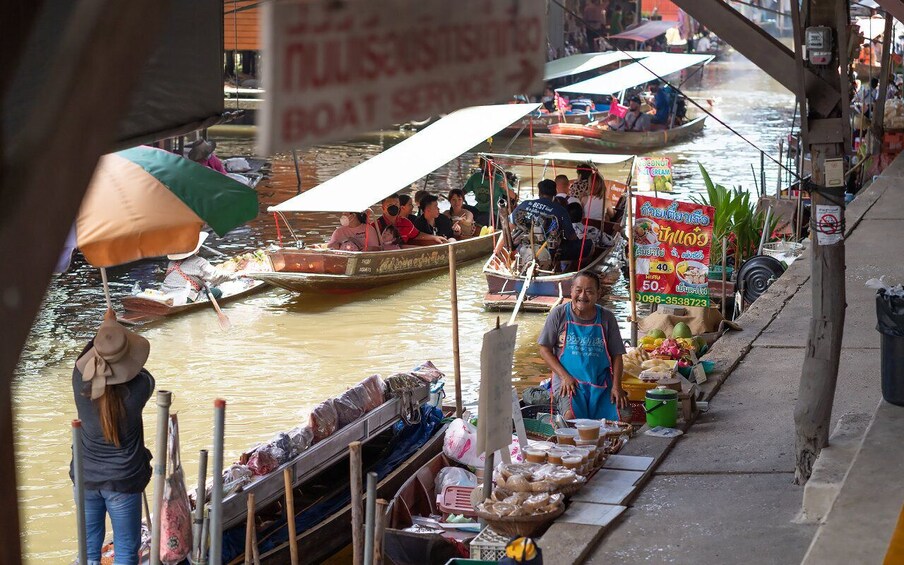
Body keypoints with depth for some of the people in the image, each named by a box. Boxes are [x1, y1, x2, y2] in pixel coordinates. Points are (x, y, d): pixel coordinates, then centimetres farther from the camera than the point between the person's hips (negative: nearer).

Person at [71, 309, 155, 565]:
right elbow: (144, 376, 3)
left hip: (86, 478, 3)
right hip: (123, 482, -3)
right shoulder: (138, 389, -24)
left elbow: (83, 358, 6)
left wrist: (105, 327, 21)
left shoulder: (81, 384, -18)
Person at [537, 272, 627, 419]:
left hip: (601, 383, 2)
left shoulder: (606, 318, 5)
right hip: (568, 381, -2)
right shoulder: (559, 314, 1)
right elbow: (545, 350, 3)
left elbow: (617, 355, 9)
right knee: (571, 416, -31)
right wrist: (564, 376, -9)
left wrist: (616, 386, -4)